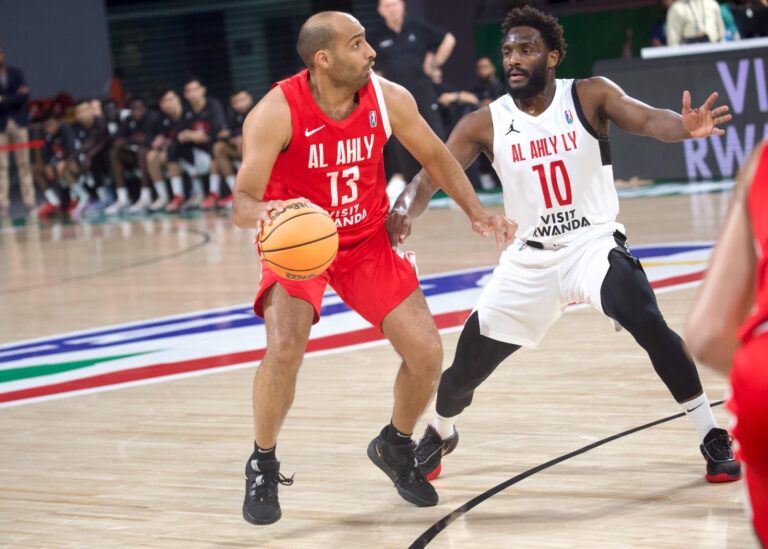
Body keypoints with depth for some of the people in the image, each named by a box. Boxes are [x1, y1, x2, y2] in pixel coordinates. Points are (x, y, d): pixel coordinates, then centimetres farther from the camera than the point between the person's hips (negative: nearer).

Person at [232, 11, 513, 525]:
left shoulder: (389, 99, -15)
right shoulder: (276, 113, -26)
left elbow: (436, 157, 4)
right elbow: (243, 203, -28)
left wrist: (477, 213, -5)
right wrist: (261, 212, -52)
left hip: (369, 242, 4)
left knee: (427, 353, -4)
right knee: (285, 347, -28)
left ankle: (396, 447, 27)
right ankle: (263, 466, -3)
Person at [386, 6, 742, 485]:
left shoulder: (589, 96, -10)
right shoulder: (486, 124, -6)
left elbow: (646, 119, -26)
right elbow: (431, 175, -10)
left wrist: (685, 127, -49)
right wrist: (406, 210, -33)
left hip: (595, 245, -3)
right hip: (531, 260, 3)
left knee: (649, 324, -29)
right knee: (468, 364, 7)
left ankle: (713, 437, -16)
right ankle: (441, 434, 41)